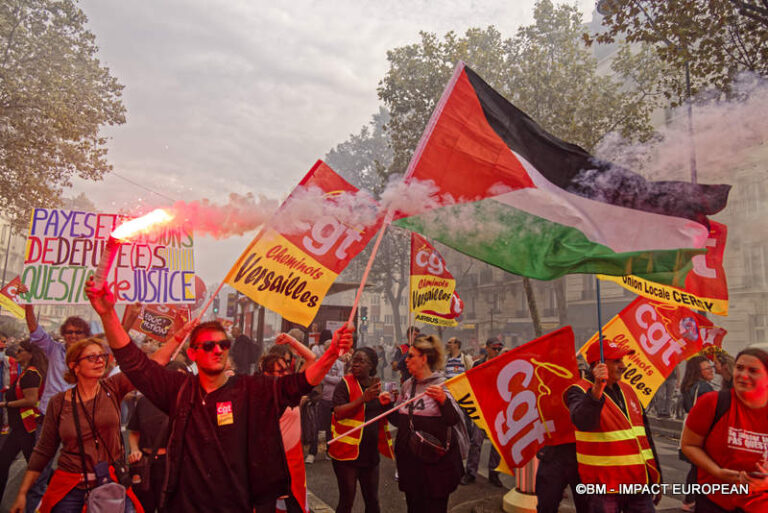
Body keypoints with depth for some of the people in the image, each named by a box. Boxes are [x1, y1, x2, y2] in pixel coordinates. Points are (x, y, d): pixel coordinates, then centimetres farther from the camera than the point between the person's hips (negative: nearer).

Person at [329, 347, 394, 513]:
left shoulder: (377, 385, 7)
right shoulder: (345, 384, -10)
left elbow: (385, 415, 16)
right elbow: (338, 412, -21)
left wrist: (391, 401, -5)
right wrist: (363, 399, -30)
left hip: (371, 453, 5)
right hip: (347, 453, -5)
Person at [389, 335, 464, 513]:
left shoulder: (443, 385, -10)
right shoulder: (407, 385, 8)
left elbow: (454, 420, -18)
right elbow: (398, 420, 15)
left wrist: (443, 400, -34)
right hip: (408, 458, 6)